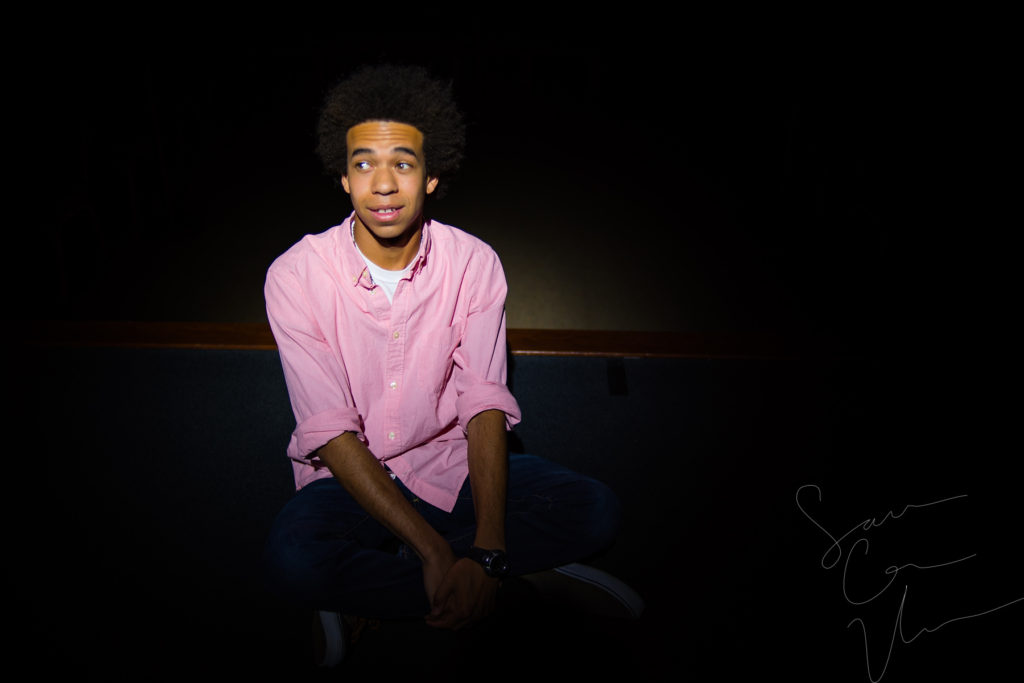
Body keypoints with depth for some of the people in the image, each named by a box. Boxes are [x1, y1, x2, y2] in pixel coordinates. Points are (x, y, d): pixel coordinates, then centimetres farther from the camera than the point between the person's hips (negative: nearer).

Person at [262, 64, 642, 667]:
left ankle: (366, 588, -14)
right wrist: (434, 550, -28)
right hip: (350, 477, -2)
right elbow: (330, 432, -18)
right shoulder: (296, 275, -14)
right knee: (293, 560, -34)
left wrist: (487, 550, -27)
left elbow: (484, 407, -12)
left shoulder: (474, 264, -9)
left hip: (449, 465, 2)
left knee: (596, 511, -19)